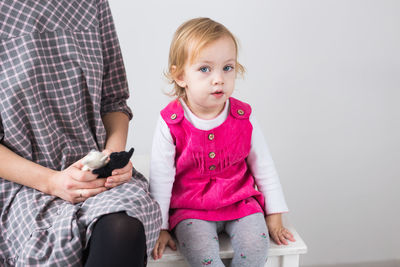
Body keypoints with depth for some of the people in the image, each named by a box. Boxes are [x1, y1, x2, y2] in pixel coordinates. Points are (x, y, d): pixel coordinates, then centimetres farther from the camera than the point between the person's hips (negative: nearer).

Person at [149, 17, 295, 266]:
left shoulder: (244, 118, -6)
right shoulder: (170, 124, -13)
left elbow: (263, 167, 4)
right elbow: (160, 178, -6)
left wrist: (274, 216, 7)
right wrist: (159, 227, -3)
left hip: (240, 201, 2)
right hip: (190, 209, -2)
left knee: (255, 245, -21)